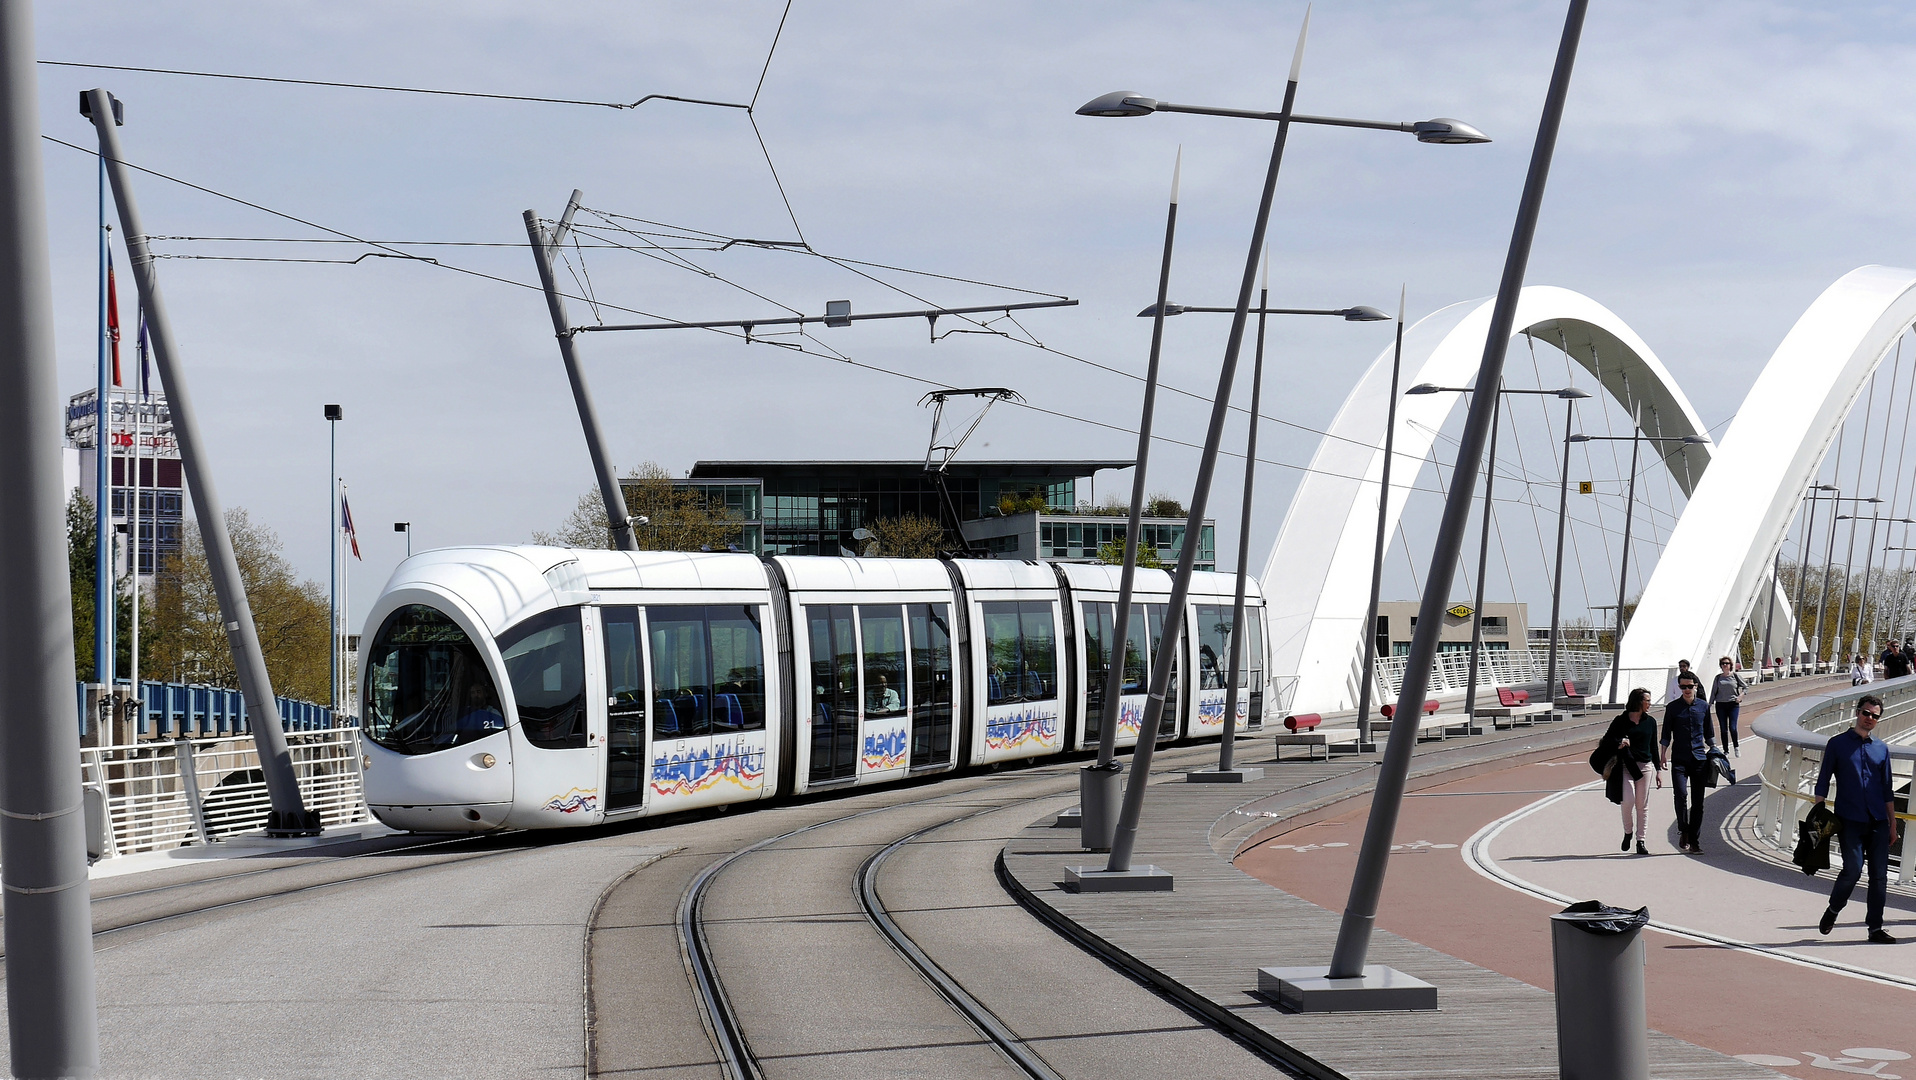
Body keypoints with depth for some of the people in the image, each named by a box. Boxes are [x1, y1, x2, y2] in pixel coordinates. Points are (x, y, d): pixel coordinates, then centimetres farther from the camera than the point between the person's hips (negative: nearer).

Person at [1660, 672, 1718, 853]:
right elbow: (1666, 734, 8)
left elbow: (1709, 733, 18)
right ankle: (1683, 832, 1)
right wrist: (1663, 755, 1)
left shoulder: (1703, 707, 8)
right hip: (1679, 759, -2)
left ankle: (1694, 841, 8)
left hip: (1699, 758, 2)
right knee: (1681, 795, -18)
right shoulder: (1672, 708, 4)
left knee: (1698, 801, 2)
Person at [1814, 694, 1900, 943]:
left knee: (1879, 875, 1)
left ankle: (1876, 928, 9)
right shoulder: (1838, 744, 3)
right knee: (1853, 869, -13)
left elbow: (1887, 790, 17)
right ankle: (1832, 911, 13)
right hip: (1850, 820, -4)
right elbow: (1823, 782, 3)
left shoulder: (1881, 749, 13)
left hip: (1878, 822, 4)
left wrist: (1892, 823, 14)